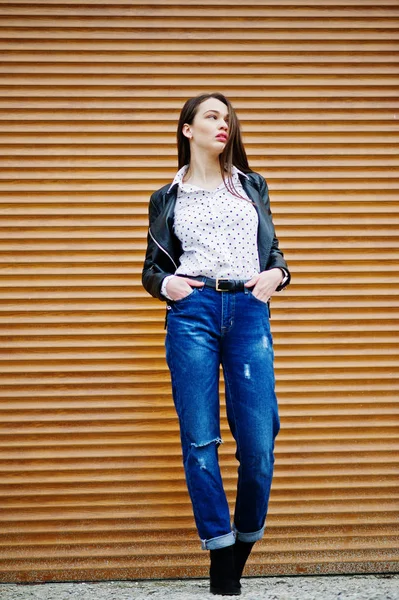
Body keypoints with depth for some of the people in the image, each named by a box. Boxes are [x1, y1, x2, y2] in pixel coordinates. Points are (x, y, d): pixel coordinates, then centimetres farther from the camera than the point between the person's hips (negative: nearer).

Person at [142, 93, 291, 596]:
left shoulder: (252, 186, 20)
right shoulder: (168, 198, 16)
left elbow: (274, 251, 23)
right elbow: (152, 268, 18)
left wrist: (276, 275, 0)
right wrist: (164, 284, -5)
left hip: (249, 312, 1)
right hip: (192, 313, -1)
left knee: (258, 444, -7)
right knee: (199, 440, -4)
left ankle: (246, 538, 16)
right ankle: (219, 551, 3)